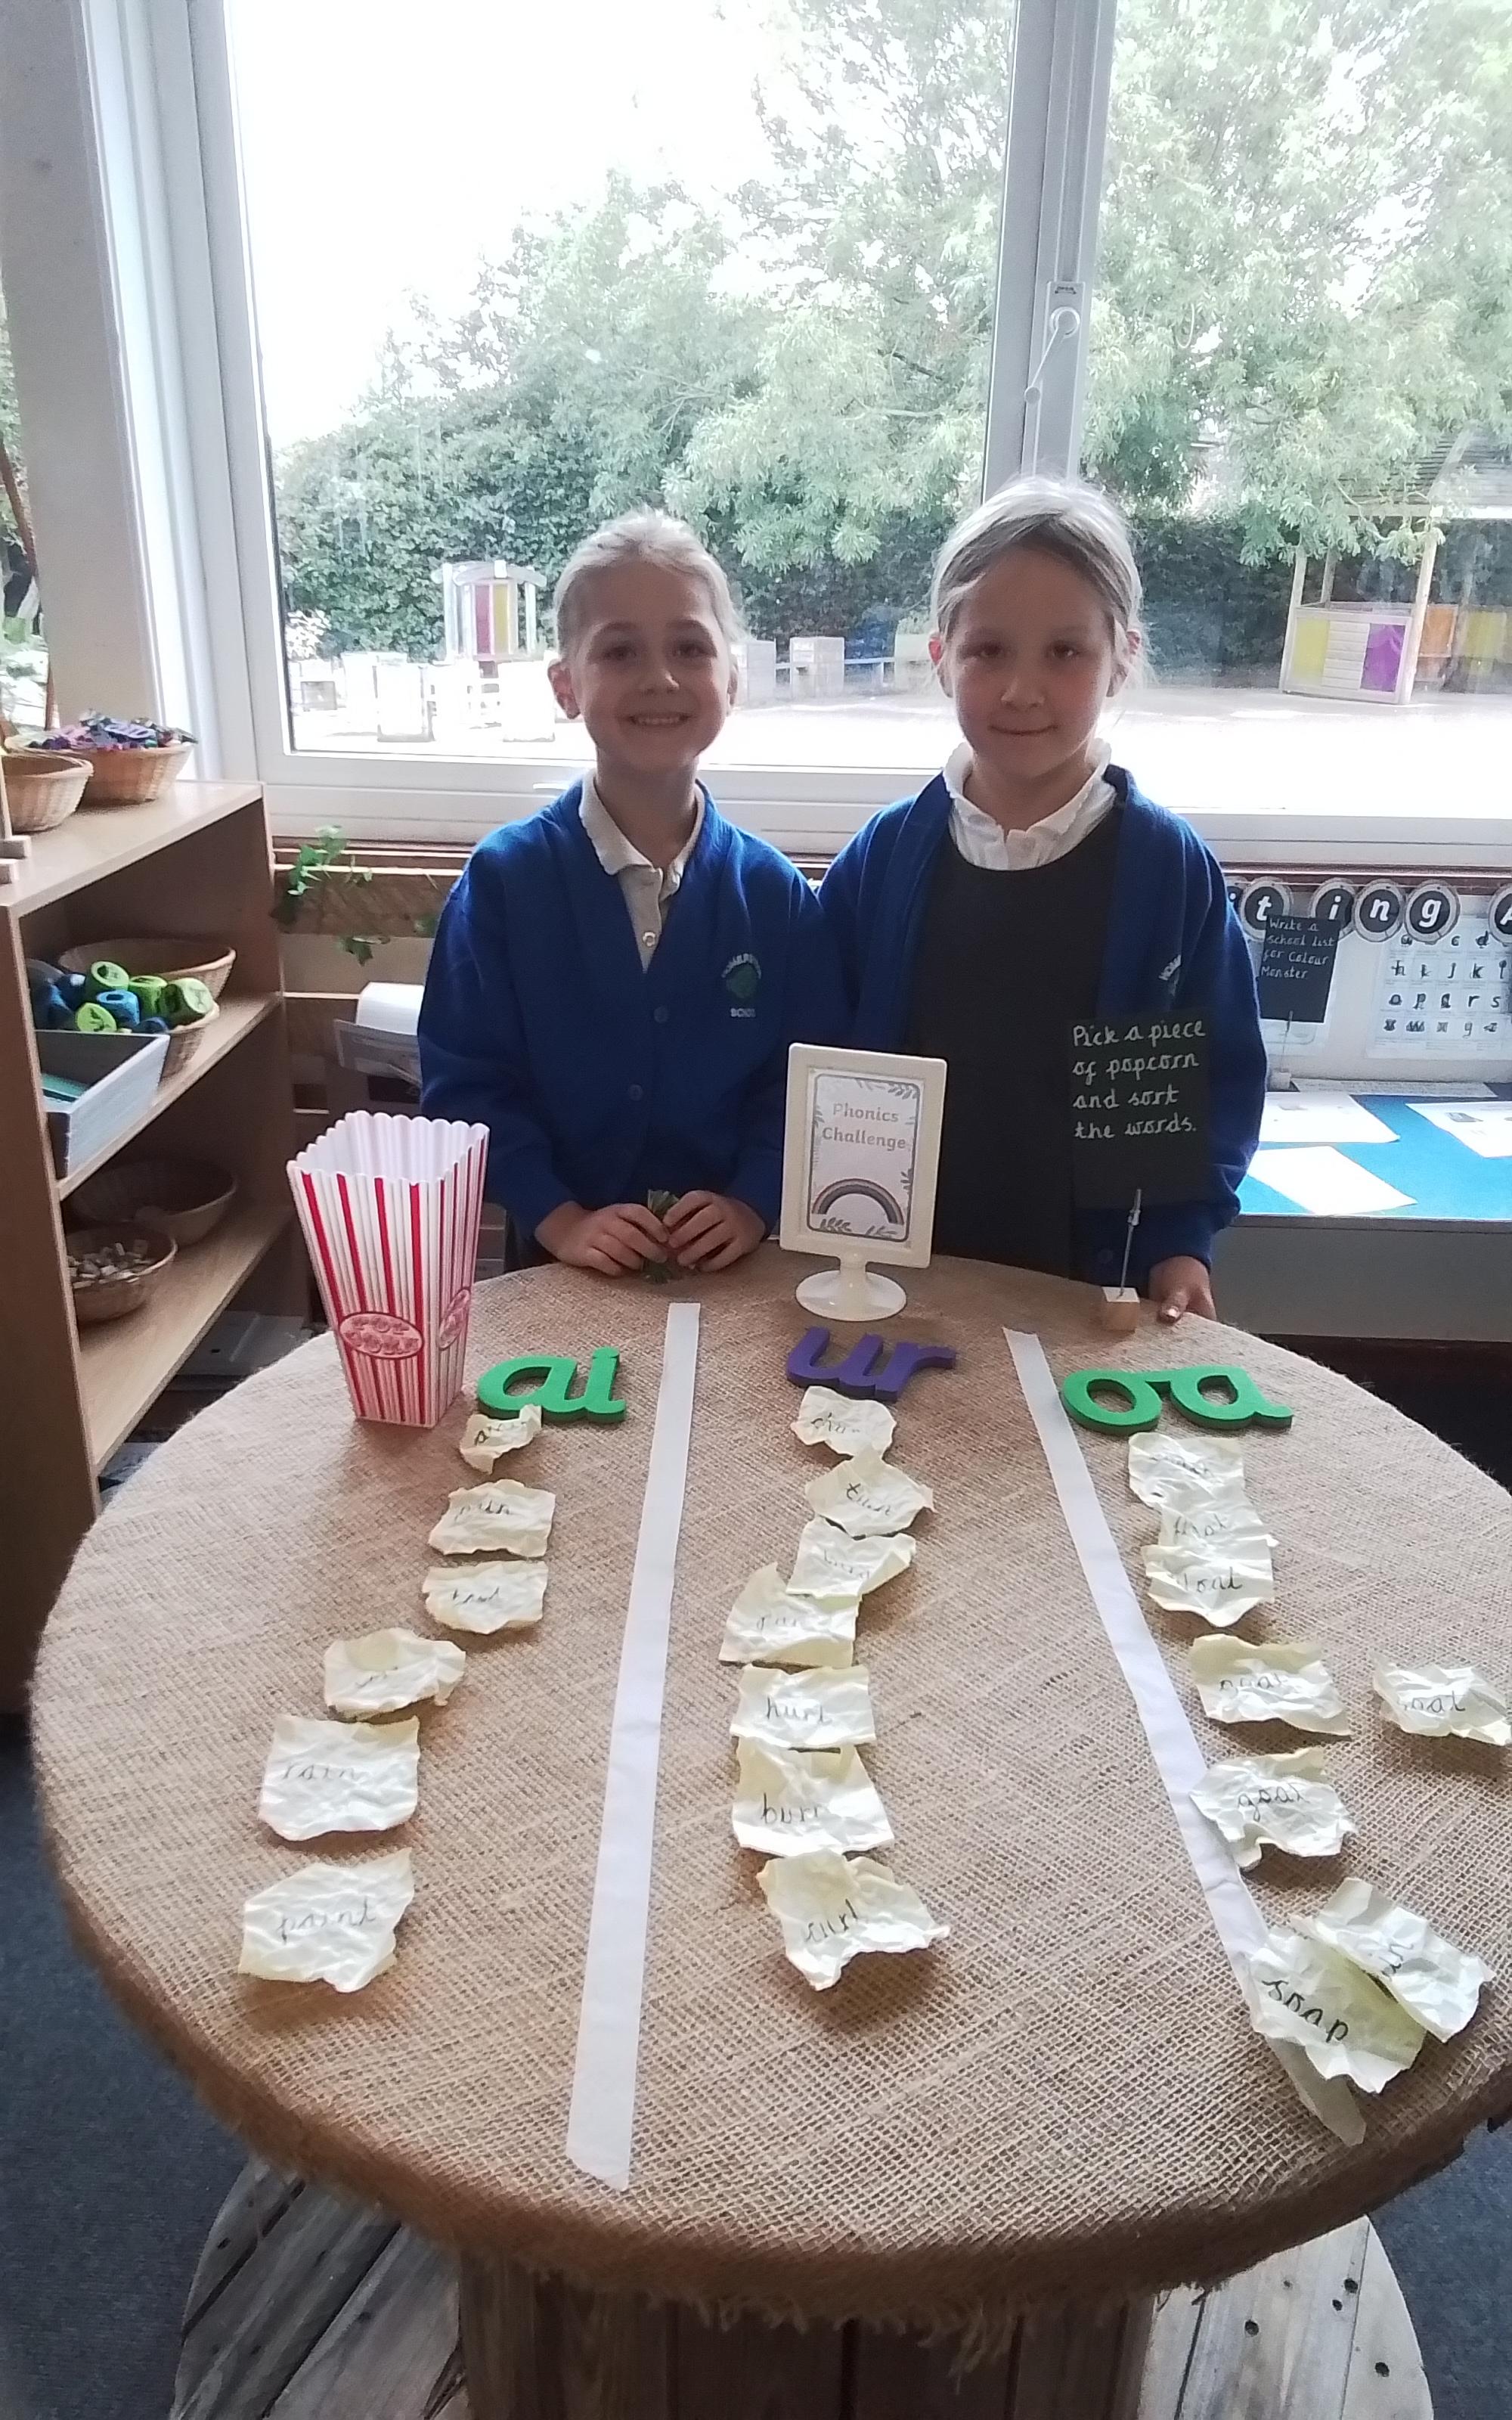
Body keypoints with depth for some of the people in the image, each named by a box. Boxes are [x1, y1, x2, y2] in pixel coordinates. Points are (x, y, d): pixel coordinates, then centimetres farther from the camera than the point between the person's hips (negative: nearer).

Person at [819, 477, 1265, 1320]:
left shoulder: (1171, 868, -7)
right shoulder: (885, 853, -4)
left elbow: (1219, 1071, -2)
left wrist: (1182, 1240, -11)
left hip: (1089, 1284, -1)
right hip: (895, 1267, 1)